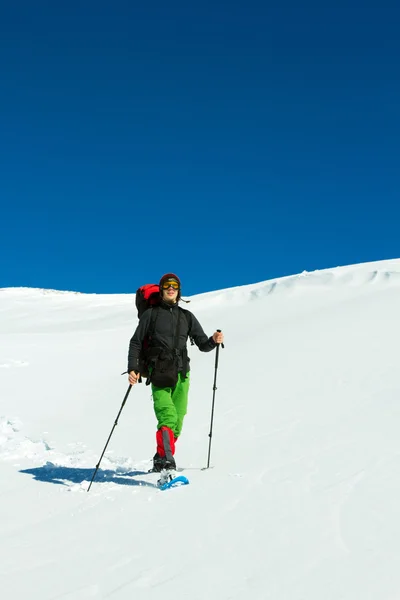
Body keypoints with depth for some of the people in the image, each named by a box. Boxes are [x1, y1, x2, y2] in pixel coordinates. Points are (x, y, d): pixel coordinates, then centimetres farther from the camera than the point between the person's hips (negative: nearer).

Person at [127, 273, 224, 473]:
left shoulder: (187, 317, 17)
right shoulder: (151, 314, 9)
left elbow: (203, 344, 14)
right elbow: (136, 343, 9)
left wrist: (214, 341, -8)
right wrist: (133, 369, -4)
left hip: (181, 374, 4)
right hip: (159, 373, -3)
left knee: (177, 421, 1)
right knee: (168, 417, -22)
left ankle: (160, 460, 16)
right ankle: (167, 458, -30)